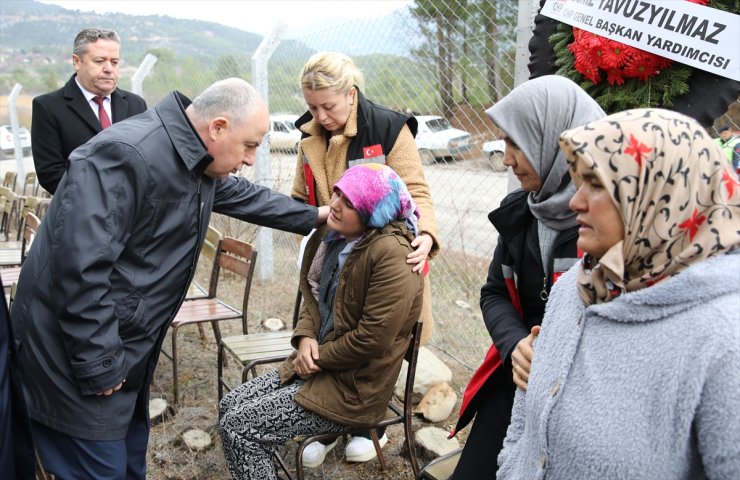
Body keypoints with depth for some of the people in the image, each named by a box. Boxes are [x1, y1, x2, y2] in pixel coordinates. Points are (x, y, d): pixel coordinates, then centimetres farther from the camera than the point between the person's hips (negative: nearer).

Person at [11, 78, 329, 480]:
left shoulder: (194, 160, 5)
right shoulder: (124, 156, -27)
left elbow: (244, 196, 25)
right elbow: (79, 266, -30)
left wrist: (314, 216, 31)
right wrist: (98, 364, -24)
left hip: (129, 347, 9)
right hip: (77, 352, -9)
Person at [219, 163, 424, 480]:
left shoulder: (391, 254, -25)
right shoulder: (335, 234, 3)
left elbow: (373, 338, -26)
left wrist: (319, 359, -13)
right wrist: (306, 337, -7)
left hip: (354, 387, -9)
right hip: (316, 365, 9)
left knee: (239, 427, -11)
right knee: (230, 406, 7)